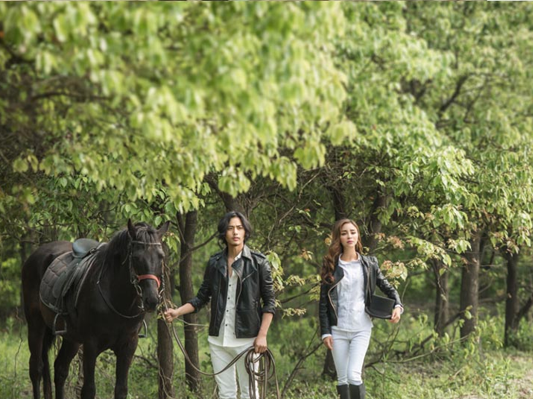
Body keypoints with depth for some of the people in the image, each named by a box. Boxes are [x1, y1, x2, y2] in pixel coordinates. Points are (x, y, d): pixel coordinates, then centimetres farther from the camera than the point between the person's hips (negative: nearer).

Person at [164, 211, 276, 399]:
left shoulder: (258, 262, -3)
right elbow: (202, 297, 12)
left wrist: (262, 335, -11)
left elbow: (269, 302, -3)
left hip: (246, 337, -4)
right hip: (218, 338, 4)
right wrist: (177, 312, -3)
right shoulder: (214, 263, 7)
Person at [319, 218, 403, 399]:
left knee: (353, 375, -17)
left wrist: (398, 305, -9)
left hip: (361, 329, -1)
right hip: (338, 330, 1)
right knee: (342, 379, 4)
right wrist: (325, 331, -4)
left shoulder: (369, 263, 5)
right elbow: (323, 301, 3)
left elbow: (387, 287, 12)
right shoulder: (330, 265, 3)